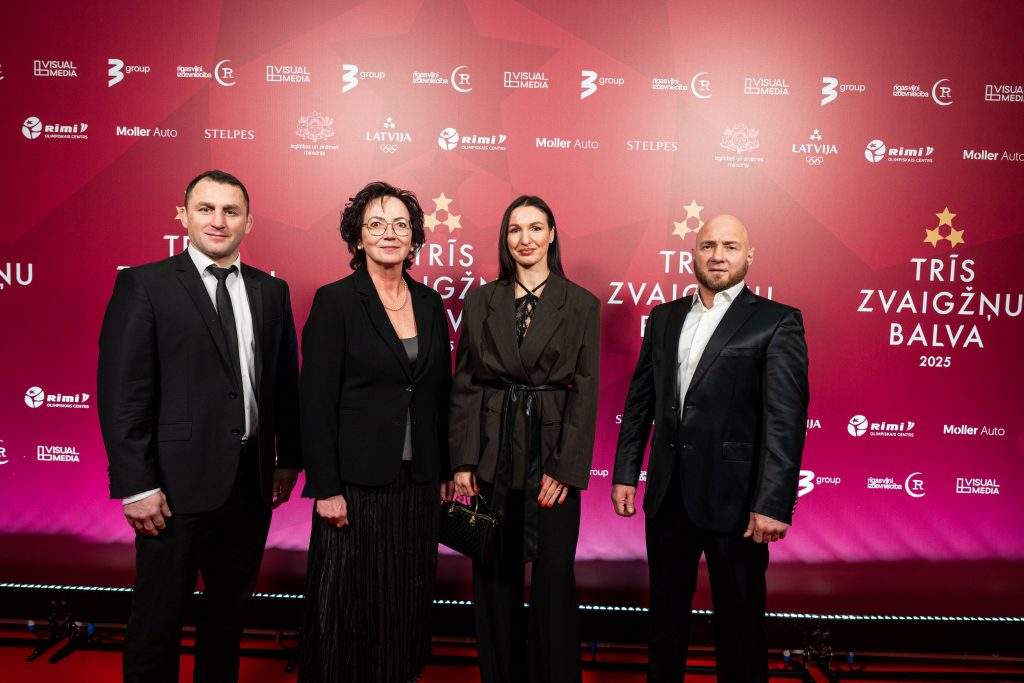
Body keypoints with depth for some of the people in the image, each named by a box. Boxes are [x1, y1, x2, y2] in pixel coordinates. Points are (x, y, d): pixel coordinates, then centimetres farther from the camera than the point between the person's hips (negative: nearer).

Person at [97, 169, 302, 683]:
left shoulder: (271, 291, 7)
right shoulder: (144, 285, -6)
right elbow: (121, 394, -10)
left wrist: (288, 458, 10)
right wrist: (136, 486, -13)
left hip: (252, 482, 5)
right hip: (178, 485, -4)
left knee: (230, 609, 20)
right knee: (159, 617, 11)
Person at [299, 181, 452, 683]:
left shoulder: (430, 304, 7)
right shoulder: (334, 301, -8)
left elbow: (440, 394, 10)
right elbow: (316, 401, -11)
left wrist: (446, 471, 10)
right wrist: (325, 487, -13)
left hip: (419, 482, 5)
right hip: (357, 482, -4)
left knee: (408, 599, 15)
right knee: (349, 603, 9)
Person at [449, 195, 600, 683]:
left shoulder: (581, 304, 1)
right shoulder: (481, 301, 5)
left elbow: (586, 391, -3)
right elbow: (463, 385, 3)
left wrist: (567, 467, -10)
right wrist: (463, 460, -4)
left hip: (552, 447, -1)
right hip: (493, 448, 2)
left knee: (554, 572, 4)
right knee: (494, 571, 11)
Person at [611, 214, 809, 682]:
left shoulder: (776, 322, -6)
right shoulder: (664, 318, 8)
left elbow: (785, 418, -13)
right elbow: (639, 400, 9)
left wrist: (773, 503, -19)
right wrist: (625, 473, 6)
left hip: (734, 498, -4)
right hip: (667, 494, 5)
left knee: (739, 618, 13)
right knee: (665, 611, 19)